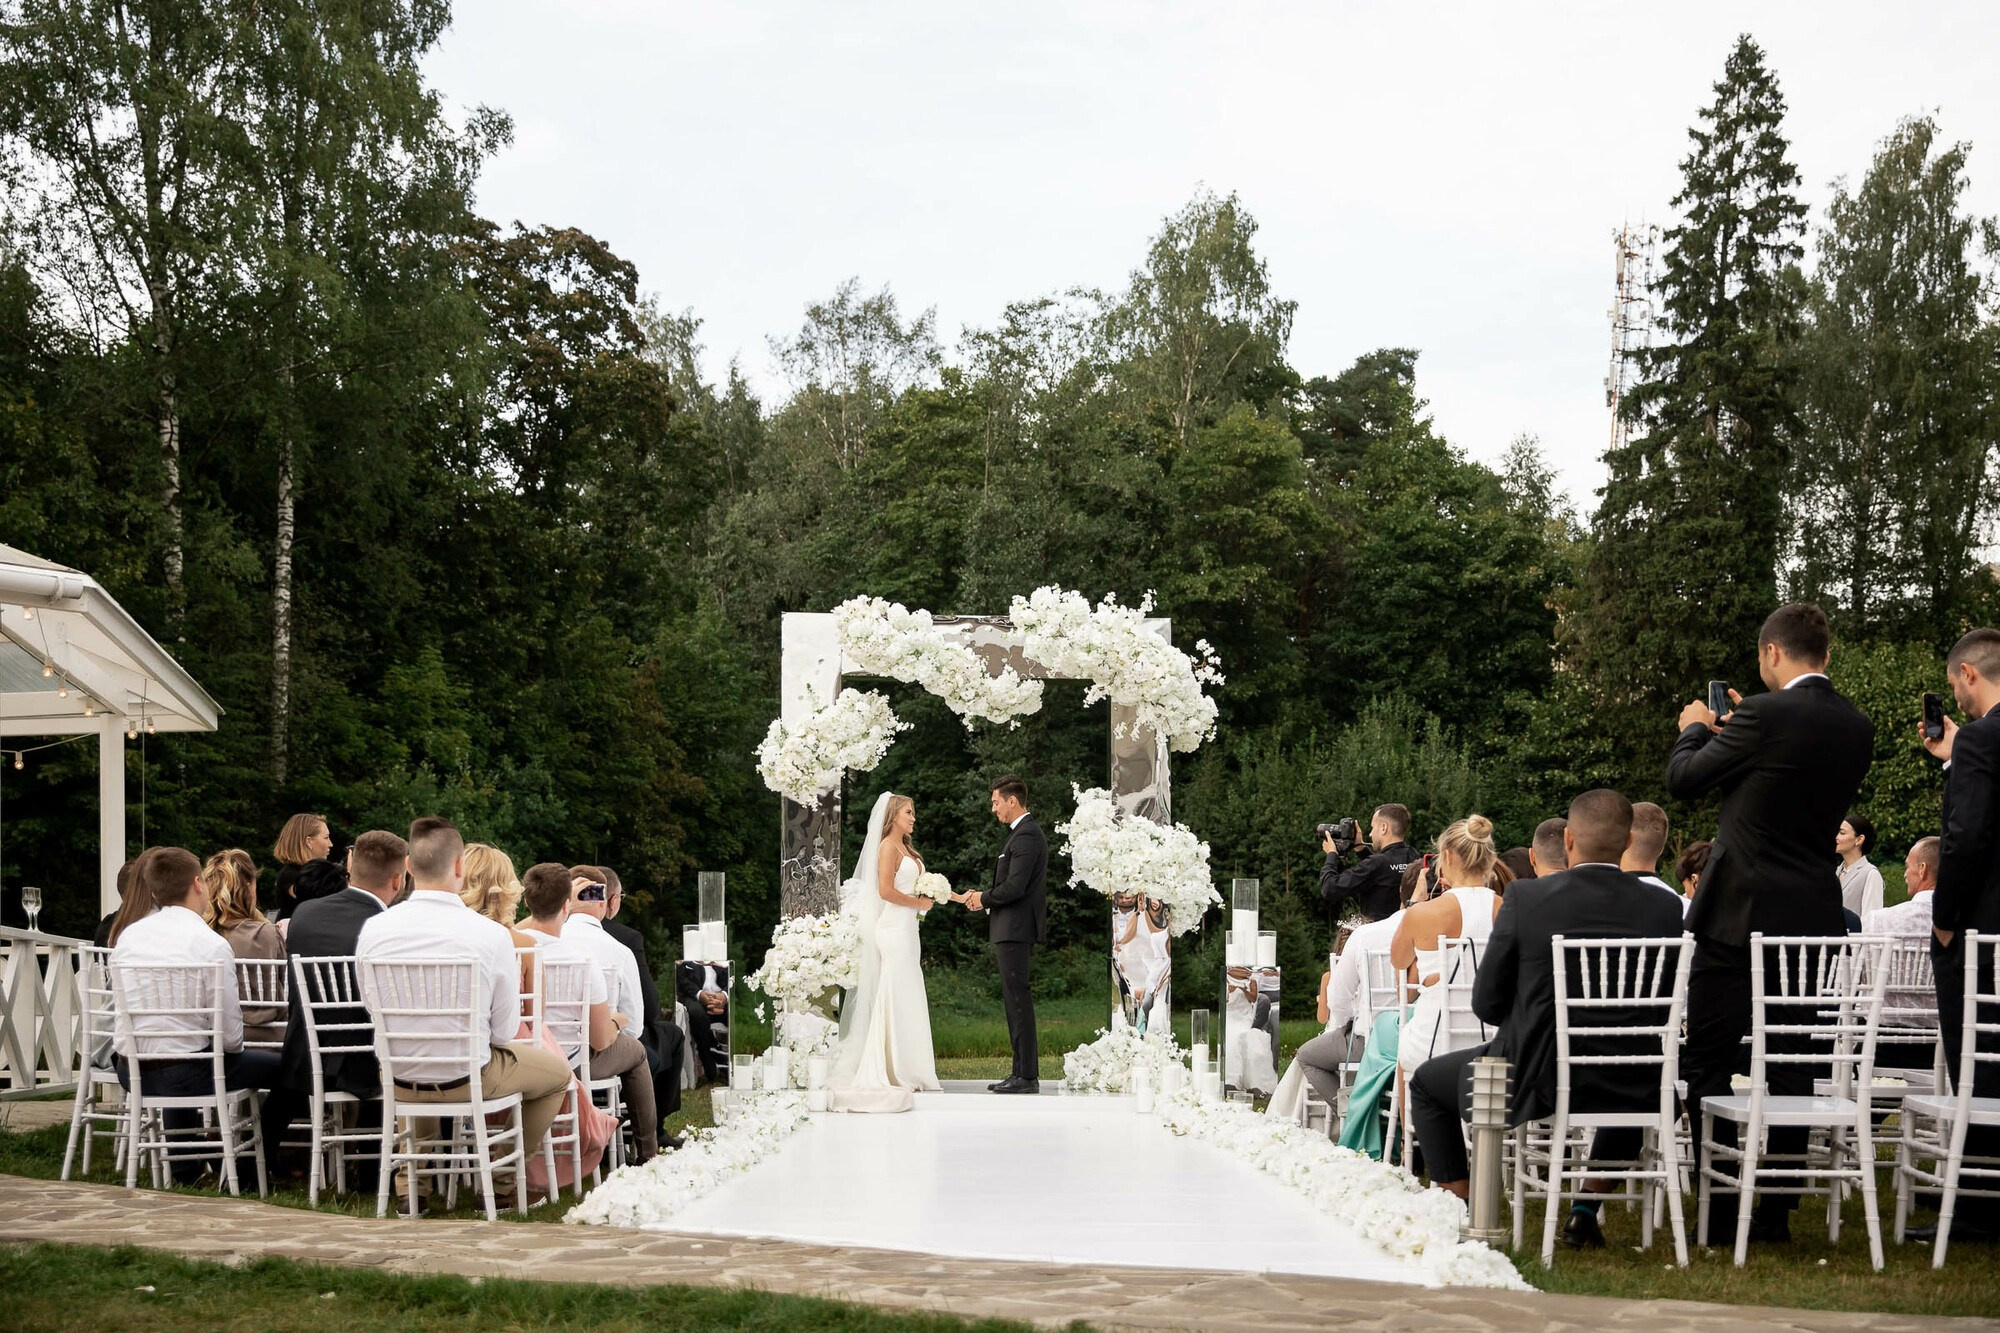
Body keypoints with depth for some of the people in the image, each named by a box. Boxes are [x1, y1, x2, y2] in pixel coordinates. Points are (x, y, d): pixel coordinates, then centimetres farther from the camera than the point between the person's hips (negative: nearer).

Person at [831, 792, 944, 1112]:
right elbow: (886, 891, -18)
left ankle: (907, 1072, 9)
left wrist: (957, 897, 18)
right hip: (893, 929, -10)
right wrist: (918, 903, -9)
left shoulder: (906, 849, 19)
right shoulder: (888, 846, -9)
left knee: (907, 1001, 8)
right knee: (895, 998, -9)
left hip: (906, 930, 10)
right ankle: (894, 1072, -8)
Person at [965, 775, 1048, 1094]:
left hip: (1016, 930, -11)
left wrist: (984, 899, -6)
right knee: (1015, 1000, 12)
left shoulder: (1026, 836, -16)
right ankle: (1023, 1072, 16)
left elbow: (1014, 887, -22)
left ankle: (1028, 1076, -7)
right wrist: (984, 897, 7)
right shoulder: (1024, 833, 17)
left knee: (1018, 999, -8)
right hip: (1014, 929, 11)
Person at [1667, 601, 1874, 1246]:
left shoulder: (1765, 715, -14)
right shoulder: (1857, 729, 7)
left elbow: (1682, 779, -4)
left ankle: (1719, 1213, 0)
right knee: (1790, 1064, 11)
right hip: (1812, 918, 6)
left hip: (1741, 914, -6)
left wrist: (1695, 729, 16)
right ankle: (1777, 1211, 13)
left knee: (1708, 1063, 1)